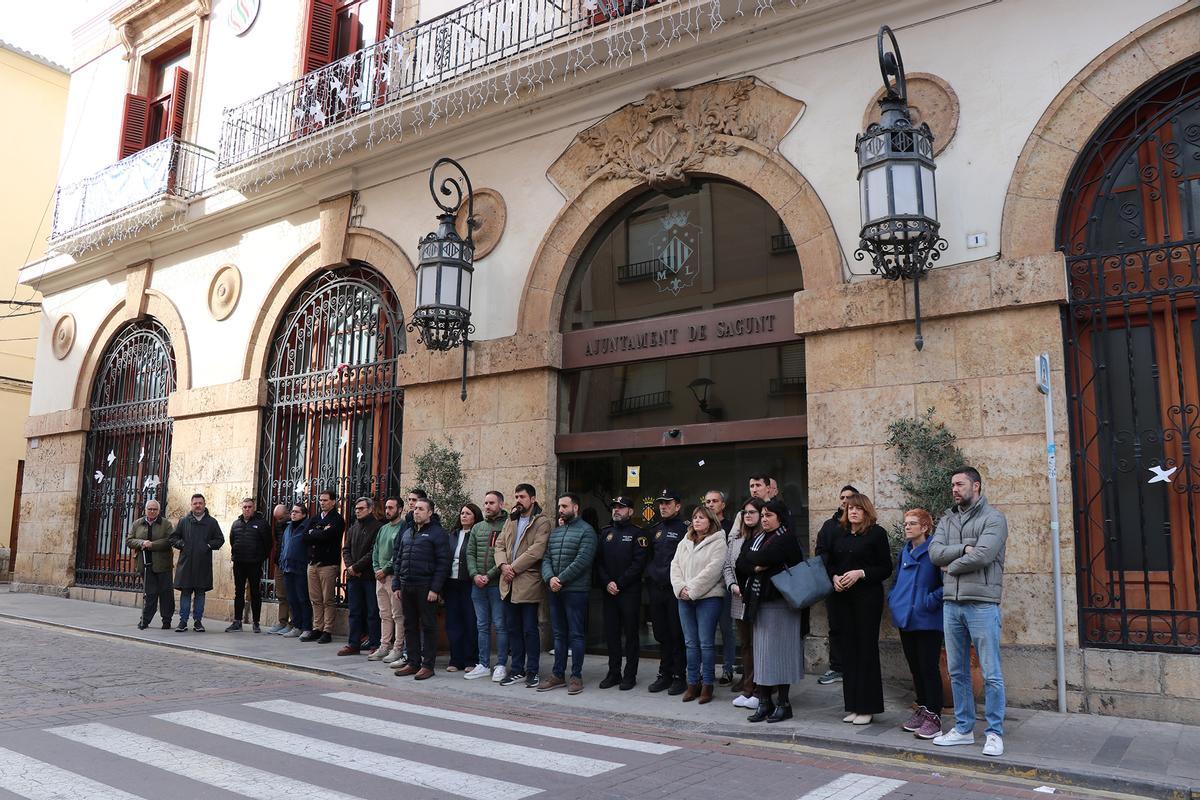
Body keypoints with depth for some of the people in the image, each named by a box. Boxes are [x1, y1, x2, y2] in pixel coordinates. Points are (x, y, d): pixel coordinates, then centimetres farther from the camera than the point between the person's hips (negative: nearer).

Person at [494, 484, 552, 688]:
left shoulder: (542, 522, -5)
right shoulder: (510, 521, 17)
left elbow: (536, 551, -16)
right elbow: (499, 545, 10)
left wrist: (514, 567, -16)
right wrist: (503, 565, -8)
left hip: (529, 583, -6)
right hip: (509, 584, 6)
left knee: (530, 629, -1)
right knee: (513, 628, 12)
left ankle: (532, 671, 9)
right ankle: (517, 669, 22)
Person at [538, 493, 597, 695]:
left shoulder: (586, 531, -6)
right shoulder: (555, 532, 16)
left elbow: (582, 561, -15)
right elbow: (546, 558, 10)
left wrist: (561, 579, -16)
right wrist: (550, 578, -9)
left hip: (575, 590, -6)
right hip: (555, 590, 6)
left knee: (575, 635, -1)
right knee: (559, 634, 12)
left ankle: (576, 677, 7)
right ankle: (558, 675, 19)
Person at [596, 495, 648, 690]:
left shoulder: (637, 534, -2)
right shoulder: (606, 533, 13)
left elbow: (638, 564, -11)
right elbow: (598, 561, 7)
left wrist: (619, 583, -14)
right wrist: (607, 583, -8)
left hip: (630, 592, -5)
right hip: (608, 592, 5)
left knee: (631, 633, 2)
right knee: (611, 633, 9)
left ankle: (630, 675, 9)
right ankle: (613, 673, 18)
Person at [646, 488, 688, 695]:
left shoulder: (684, 529, -4)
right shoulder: (655, 530, 16)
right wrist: (650, 573, 6)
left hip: (675, 589, -6)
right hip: (656, 589, 6)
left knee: (677, 635, -1)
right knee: (662, 635, 12)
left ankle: (679, 676, 8)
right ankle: (665, 674, 21)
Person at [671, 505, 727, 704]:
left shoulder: (718, 542, -4)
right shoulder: (684, 542, 17)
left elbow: (713, 569, -14)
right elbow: (675, 566, 10)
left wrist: (692, 589, -15)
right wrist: (680, 587, -6)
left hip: (708, 597, -6)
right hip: (685, 598, 6)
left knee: (706, 643, -2)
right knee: (690, 643, 9)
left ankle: (707, 684, 8)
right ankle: (693, 683, 17)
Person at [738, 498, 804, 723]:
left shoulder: (787, 539, -7)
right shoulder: (756, 539, 17)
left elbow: (761, 558, -21)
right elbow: (740, 565, 5)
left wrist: (752, 561, -2)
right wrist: (757, 565, -12)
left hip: (780, 603, -7)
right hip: (760, 603, 7)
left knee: (779, 651, -3)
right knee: (762, 652, 8)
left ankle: (783, 703, 6)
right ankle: (764, 702, 14)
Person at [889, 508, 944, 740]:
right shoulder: (904, 551, 13)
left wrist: (931, 601, -18)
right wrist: (893, 599, 12)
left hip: (927, 620, -8)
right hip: (905, 618, 8)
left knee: (929, 668, -2)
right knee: (915, 667, 15)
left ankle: (934, 717, 5)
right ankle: (922, 709, 26)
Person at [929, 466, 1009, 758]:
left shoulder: (993, 519, -4)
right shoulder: (947, 520, 14)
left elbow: (982, 556, -17)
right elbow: (935, 552, 0)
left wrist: (951, 567, -5)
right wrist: (964, 549, -13)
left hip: (982, 604, -6)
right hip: (951, 603, 6)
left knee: (991, 674, 0)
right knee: (957, 672, 13)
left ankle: (994, 733, 12)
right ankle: (963, 728, 24)